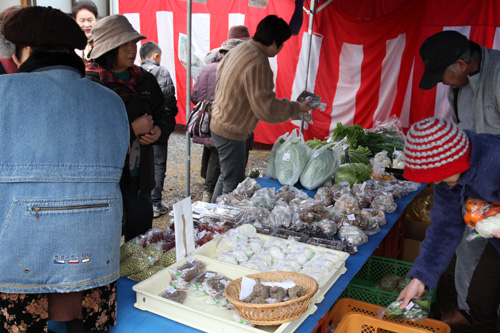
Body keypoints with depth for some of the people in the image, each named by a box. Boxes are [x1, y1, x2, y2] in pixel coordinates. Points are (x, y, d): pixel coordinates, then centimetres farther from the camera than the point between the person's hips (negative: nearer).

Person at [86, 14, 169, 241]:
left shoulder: (145, 80, 9)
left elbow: (161, 115, 19)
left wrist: (157, 130, -3)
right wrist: (132, 129, -18)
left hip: (140, 178, 6)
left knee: (142, 237, 14)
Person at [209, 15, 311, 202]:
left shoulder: (240, 50, 4)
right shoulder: (257, 64, -26)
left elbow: (220, 71, 20)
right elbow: (266, 108, -27)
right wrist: (296, 108, -15)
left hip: (220, 122, 10)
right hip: (231, 132, -10)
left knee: (226, 177, 25)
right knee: (233, 186, 1)